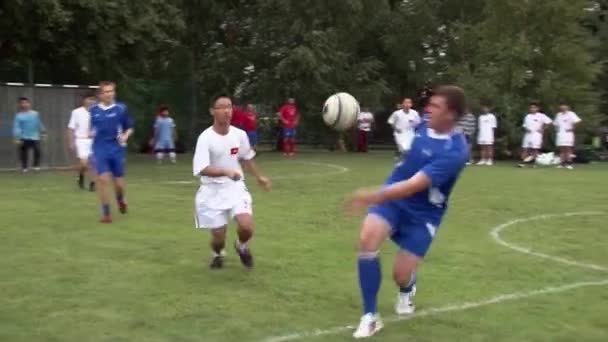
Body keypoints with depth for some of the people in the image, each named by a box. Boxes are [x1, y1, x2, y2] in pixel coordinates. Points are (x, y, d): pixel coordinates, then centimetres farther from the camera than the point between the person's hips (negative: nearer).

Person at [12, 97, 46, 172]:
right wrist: (17, 138, -19)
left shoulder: (35, 114, 5)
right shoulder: (19, 116, -7)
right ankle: (24, 167, 11)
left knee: (37, 151, -5)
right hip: (24, 138, -3)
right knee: (24, 153, 0)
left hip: (35, 137, 3)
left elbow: (39, 124, 16)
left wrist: (42, 132, 21)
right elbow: (16, 127, -11)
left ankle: (36, 166, 10)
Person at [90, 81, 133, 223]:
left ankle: (121, 199, 41)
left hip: (116, 149, 0)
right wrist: (91, 133, 1)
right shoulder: (93, 110, 3)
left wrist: (125, 136, -12)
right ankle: (106, 213, 1)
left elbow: (129, 128, 6)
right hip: (100, 149, 0)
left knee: (118, 182, 5)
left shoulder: (120, 108, -2)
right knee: (102, 179, -12)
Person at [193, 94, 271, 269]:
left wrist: (259, 177, 24)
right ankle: (217, 255, 40)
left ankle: (241, 246, 18)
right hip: (212, 191, -2)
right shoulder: (205, 138, -17)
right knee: (218, 237, 2)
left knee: (246, 227, -19)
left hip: (235, 187, 3)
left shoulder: (240, 134, -3)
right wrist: (226, 171, -41)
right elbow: (201, 169, -27)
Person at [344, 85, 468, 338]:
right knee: (367, 239, -22)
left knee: (400, 274, -2)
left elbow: (413, 185, -37)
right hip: (393, 197, 4)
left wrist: (373, 196, -46)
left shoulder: (454, 152, -28)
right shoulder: (425, 126, -6)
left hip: (422, 215, -4)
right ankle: (370, 317, -11)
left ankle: (407, 290, 42)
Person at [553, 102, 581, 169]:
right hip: (560, 133, 6)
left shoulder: (570, 114, -4)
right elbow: (556, 123, 27)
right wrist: (557, 129, 10)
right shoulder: (558, 115, 16)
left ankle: (569, 163, -10)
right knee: (561, 149, 3)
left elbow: (577, 121, -12)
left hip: (567, 133, -6)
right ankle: (562, 163, 6)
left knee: (568, 148, -10)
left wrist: (572, 129, -12)